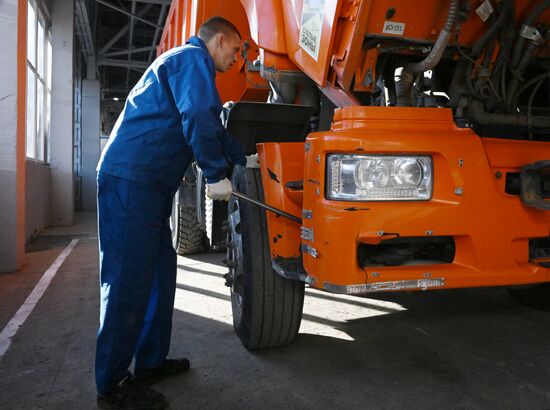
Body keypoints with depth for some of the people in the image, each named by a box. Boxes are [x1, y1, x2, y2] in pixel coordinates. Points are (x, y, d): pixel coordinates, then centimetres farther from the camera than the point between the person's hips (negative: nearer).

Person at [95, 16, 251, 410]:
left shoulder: (187, 65, 29)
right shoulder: (192, 59, -4)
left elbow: (215, 130, 36)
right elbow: (199, 121, -19)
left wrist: (246, 160, 40)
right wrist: (217, 175, -11)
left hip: (147, 184, 11)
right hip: (132, 180, -11)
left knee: (159, 270, 13)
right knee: (129, 279, -8)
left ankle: (151, 361, 24)